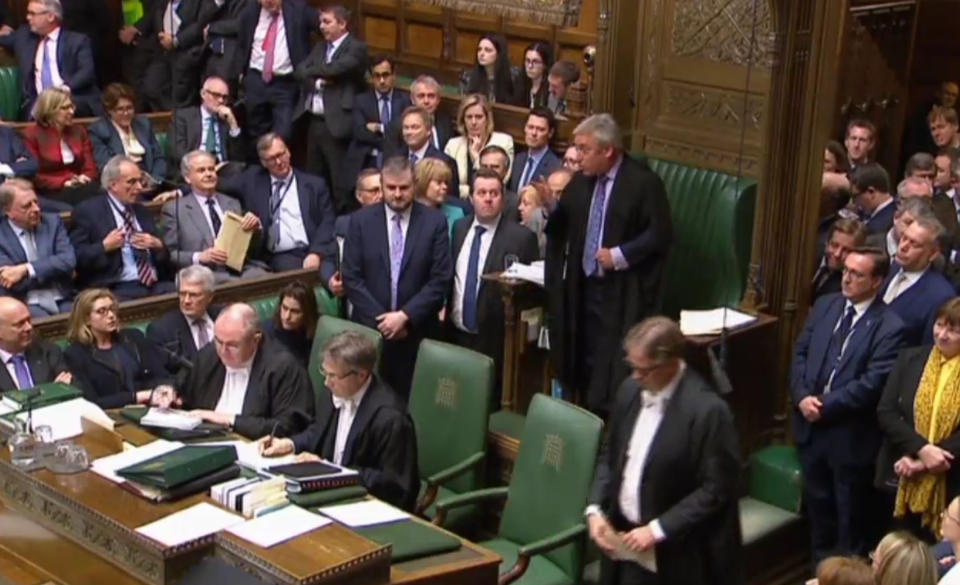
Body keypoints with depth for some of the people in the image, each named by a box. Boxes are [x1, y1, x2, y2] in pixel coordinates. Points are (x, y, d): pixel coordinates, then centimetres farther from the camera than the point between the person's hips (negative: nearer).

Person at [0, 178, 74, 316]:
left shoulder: (52, 222, 11)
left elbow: (69, 260, -3)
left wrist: (26, 269, -14)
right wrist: (54, 272, -5)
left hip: (62, 301, 3)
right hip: (27, 305, -3)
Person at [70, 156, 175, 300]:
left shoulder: (143, 211, 22)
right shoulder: (88, 211, 4)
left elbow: (166, 258, 22)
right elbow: (75, 257, -4)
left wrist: (158, 246, 2)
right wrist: (105, 246, -14)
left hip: (156, 285, 5)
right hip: (117, 289, -5)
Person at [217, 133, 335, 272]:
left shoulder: (314, 184, 14)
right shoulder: (252, 179, 19)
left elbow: (327, 222, 5)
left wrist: (316, 253, -9)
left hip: (314, 255, 0)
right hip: (280, 257, 0)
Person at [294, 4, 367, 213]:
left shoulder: (356, 48, -5)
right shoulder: (320, 47, 18)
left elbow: (334, 69, -19)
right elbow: (299, 71, 8)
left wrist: (313, 71, -1)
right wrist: (318, 81, -11)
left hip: (336, 123, -8)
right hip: (313, 121, 8)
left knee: (339, 180, -6)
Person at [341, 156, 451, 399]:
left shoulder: (434, 222, 0)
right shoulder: (361, 220, 3)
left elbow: (440, 280, -4)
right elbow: (351, 278, 0)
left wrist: (405, 316, -11)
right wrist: (380, 318, -8)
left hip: (416, 331, -1)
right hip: (370, 328, 1)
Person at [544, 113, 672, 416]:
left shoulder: (643, 182, -12)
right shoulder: (581, 181, 9)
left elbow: (660, 234, -14)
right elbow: (559, 229, 15)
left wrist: (619, 256, -17)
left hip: (624, 294, -7)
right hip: (585, 286, 7)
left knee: (615, 368, -7)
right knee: (586, 363, 13)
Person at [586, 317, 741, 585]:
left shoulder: (707, 410, -21)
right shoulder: (630, 389, 0)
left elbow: (716, 489, -18)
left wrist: (658, 530, -20)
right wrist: (595, 508, -2)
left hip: (675, 552, -6)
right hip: (623, 535, 7)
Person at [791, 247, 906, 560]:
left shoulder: (889, 326, -15)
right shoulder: (824, 305, 4)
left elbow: (872, 382, -20)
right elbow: (800, 353, 5)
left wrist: (825, 406, -18)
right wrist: (802, 396, -11)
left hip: (850, 434, -6)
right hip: (811, 423, 6)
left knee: (850, 511, 11)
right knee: (816, 500, 21)